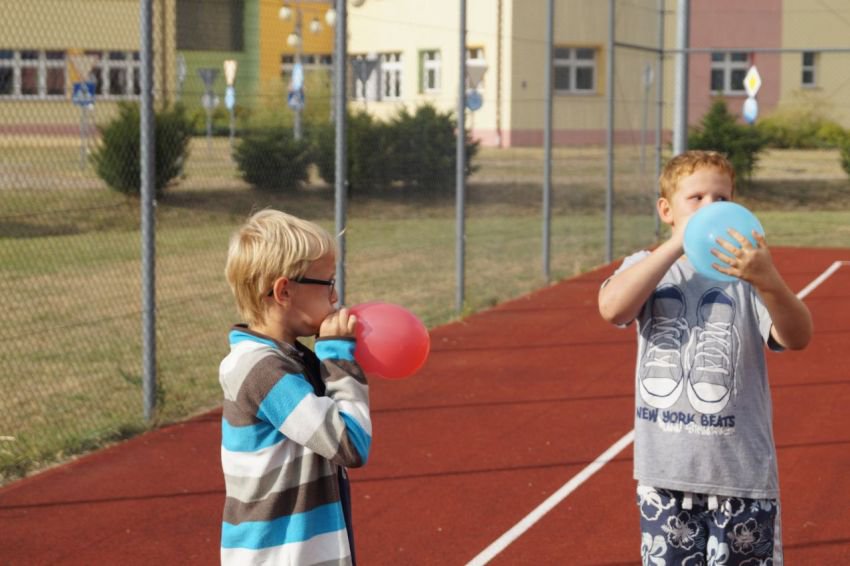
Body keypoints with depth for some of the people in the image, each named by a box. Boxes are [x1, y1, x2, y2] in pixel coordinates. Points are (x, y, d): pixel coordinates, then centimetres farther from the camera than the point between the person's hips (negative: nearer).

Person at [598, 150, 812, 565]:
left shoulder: (747, 273, -3)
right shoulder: (646, 267, 3)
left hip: (742, 471, -1)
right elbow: (612, 308, -19)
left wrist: (769, 282, -40)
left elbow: (797, 338, -19)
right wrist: (677, 243, -22)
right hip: (665, 469, 1)